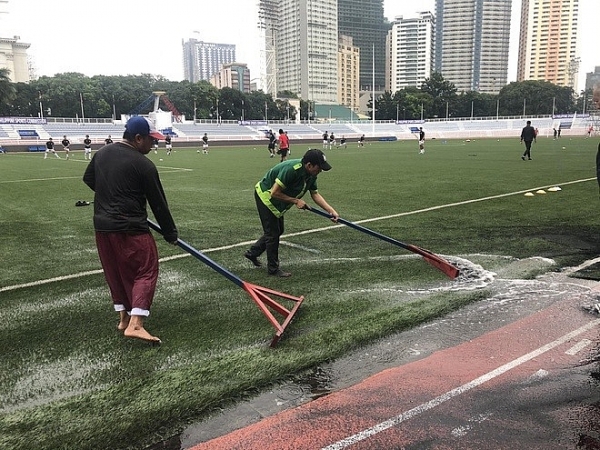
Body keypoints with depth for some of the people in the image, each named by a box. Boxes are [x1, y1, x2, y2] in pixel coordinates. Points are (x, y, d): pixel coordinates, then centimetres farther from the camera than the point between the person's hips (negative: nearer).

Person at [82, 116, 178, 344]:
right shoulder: (144, 165, -13)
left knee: (116, 272, 18)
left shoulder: (102, 153, 8)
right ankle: (135, 324, -10)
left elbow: (88, 179, 23)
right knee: (146, 270, 0)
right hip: (130, 228, -7)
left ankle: (123, 317, 27)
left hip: (102, 225, 8)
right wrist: (170, 233, 1)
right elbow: (158, 203, -8)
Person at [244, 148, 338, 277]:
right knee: (273, 233, -3)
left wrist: (331, 211, -12)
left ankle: (252, 253, 34)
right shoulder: (291, 170, -35)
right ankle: (273, 269, 12)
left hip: (277, 202, 9)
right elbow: (275, 193, -32)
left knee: (278, 230, 18)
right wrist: (296, 201, -25)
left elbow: (315, 194, -3)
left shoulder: (311, 175, -8)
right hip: (265, 196, -9)